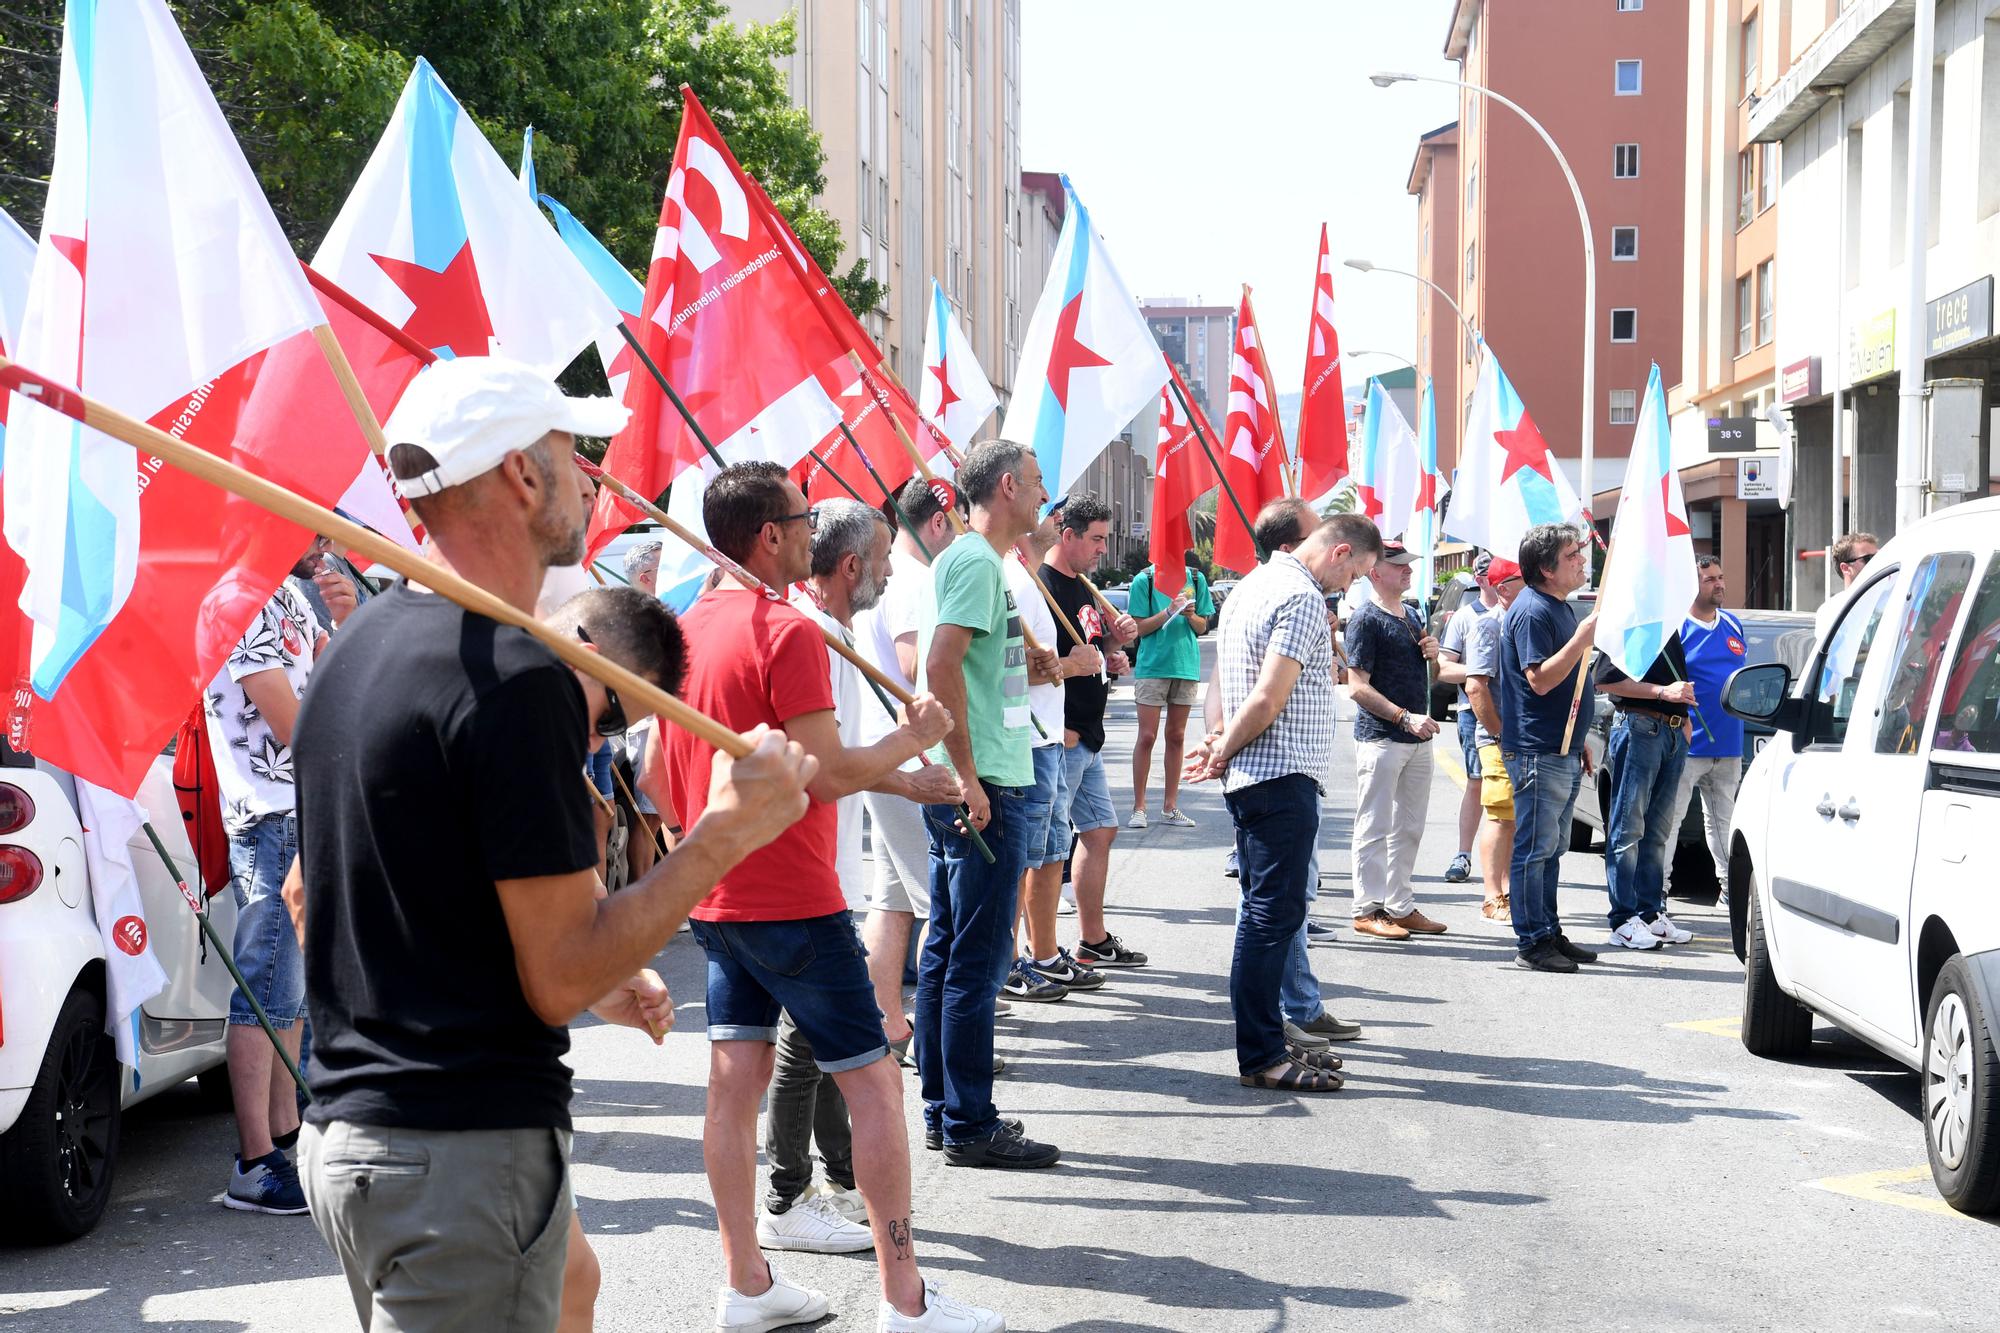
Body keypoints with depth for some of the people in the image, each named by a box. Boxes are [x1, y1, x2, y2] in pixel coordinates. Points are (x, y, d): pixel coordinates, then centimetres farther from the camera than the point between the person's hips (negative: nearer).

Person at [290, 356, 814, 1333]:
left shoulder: (358, 646, 10)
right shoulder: (517, 676, -19)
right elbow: (563, 979, -19)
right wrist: (727, 831, -12)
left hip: (347, 1131, 10)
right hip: (465, 1151, -10)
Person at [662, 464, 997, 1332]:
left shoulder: (688, 629, 9)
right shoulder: (788, 632, -17)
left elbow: (663, 780, 15)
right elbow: (828, 775, -20)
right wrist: (912, 737, -6)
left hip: (714, 896, 8)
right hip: (792, 901, -8)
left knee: (735, 1080, 10)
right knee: (873, 1085, -1)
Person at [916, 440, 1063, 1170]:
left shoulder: (970, 558, 18)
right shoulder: (977, 560, -13)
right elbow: (942, 664, -23)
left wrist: (1048, 662, 16)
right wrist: (967, 776, -22)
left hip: (970, 787, 11)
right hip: (984, 788, -11)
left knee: (947, 950, 14)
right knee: (977, 959, -5)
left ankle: (943, 1109, 22)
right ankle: (969, 1125, 1)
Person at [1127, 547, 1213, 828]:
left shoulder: (1196, 579, 7)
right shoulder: (1145, 580, -3)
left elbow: (1203, 627, 12)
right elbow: (1138, 627, -5)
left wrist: (1191, 615, -10)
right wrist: (1169, 611, -17)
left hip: (1186, 665, 3)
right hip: (1152, 666, -3)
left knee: (1177, 737, 7)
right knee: (1147, 736, -4)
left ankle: (1170, 808, 13)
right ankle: (1139, 808, 2)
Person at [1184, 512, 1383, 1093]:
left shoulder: (1254, 584, 18)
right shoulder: (1303, 597, -14)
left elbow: (1229, 682, 20)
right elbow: (1269, 699, -20)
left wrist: (1221, 745, 9)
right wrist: (1223, 753, -8)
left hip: (1251, 778, 10)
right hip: (1283, 778, -10)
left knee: (1267, 912, 14)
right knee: (1274, 915, -6)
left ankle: (1266, 1042, 19)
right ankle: (1260, 1057, -3)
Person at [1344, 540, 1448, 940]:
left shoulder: (1412, 617, 16)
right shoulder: (1366, 618, -10)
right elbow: (1358, 686, -15)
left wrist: (1433, 651, 6)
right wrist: (1405, 717, -23)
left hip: (1417, 738, 8)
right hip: (1380, 738, -8)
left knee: (1409, 828, 13)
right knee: (1375, 828, -3)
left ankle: (1400, 906, 21)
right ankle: (1368, 910, 2)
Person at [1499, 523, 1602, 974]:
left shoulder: (1560, 607, 17)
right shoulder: (1532, 611, -14)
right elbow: (1540, 679, -23)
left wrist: (1579, 742, 24)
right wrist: (1584, 637, -26)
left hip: (1563, 751, 10)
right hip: (1538, 751, -10)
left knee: (1551, 848, 14)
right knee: (1535, 848, -5)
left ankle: (1550, 933, 21)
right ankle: (1533, 942, -1)